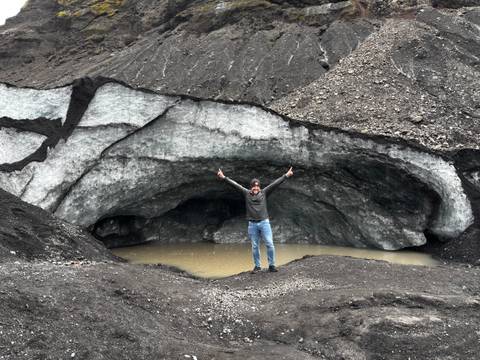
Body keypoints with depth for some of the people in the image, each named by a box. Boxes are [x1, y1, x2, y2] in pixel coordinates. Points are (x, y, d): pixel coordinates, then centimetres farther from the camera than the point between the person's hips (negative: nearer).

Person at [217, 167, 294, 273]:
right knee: (255, 246, 8)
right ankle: (257, 266, 19)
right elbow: (235, 185, 2)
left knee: (269, 244, -5)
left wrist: (286, 176, -5)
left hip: (264, 222, -1)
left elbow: (275, 183, -1)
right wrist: (224, 177, -1)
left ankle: (271, 265, 5)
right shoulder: (246, 193, 4)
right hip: (252, 224, 1)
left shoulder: (264, 193, 3)